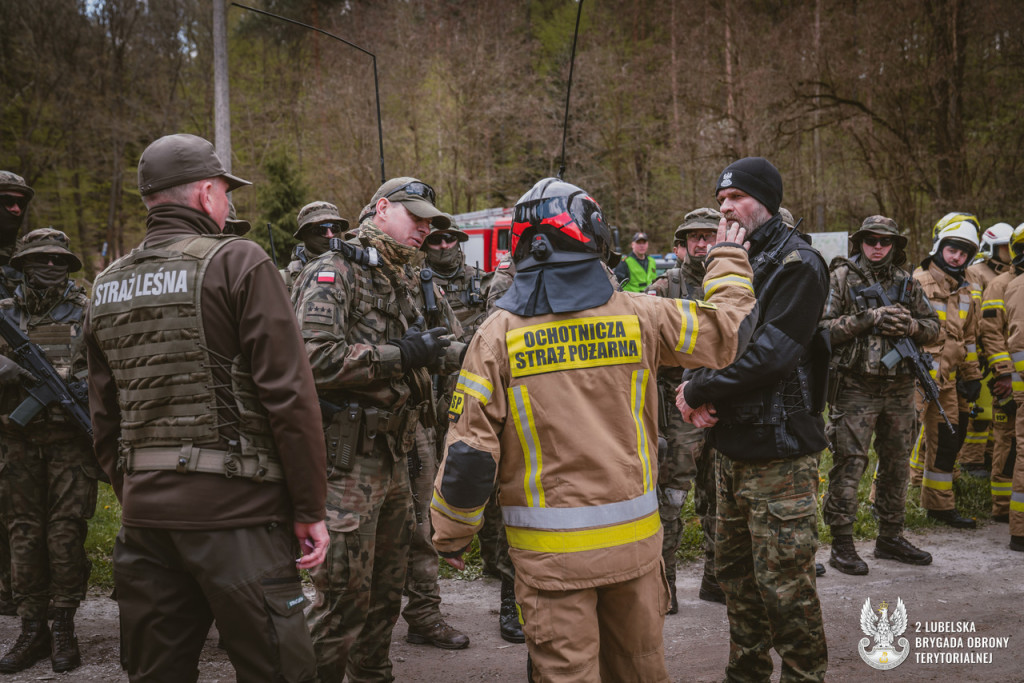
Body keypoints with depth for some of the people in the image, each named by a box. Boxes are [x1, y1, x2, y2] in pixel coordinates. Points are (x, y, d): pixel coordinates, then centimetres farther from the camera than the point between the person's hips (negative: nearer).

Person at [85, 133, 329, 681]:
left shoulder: (106, 287, 13)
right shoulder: (237, 262, -7)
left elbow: (103, 420, 15)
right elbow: (288, 394, -12)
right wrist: (310, 508, -6)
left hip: (143, 508, 7)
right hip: (232, 508, -6)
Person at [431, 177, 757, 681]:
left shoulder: (498, 334, -9)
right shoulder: (638, 316, -5)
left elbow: (469, 450, -10)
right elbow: (728, 327, 9)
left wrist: (451, 534, 4)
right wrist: (728, 261, 27)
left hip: (550, 552, -2)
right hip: (634, 540, 2)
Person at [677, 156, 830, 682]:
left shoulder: (796, 263, -13)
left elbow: (770, 354, -23)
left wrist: (698, 390, -14)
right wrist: (695, 389, -8)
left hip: (777, 452, -9)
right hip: (732, 446, 9)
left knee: (783, 580, -3)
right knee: (734, 569, 18)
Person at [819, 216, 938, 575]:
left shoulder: (907, 283, 11)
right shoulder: (842, 277, -3)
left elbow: (933, 326, 14)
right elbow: (822, 327, -12)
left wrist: (910, 326, -7)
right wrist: (869, 319, -20)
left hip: (899, 388, 6)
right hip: (856, 387, -5)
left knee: (897, 465, 14)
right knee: (848, 465, -5)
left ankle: (890, 538, 27)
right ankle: (842, 544, 3)